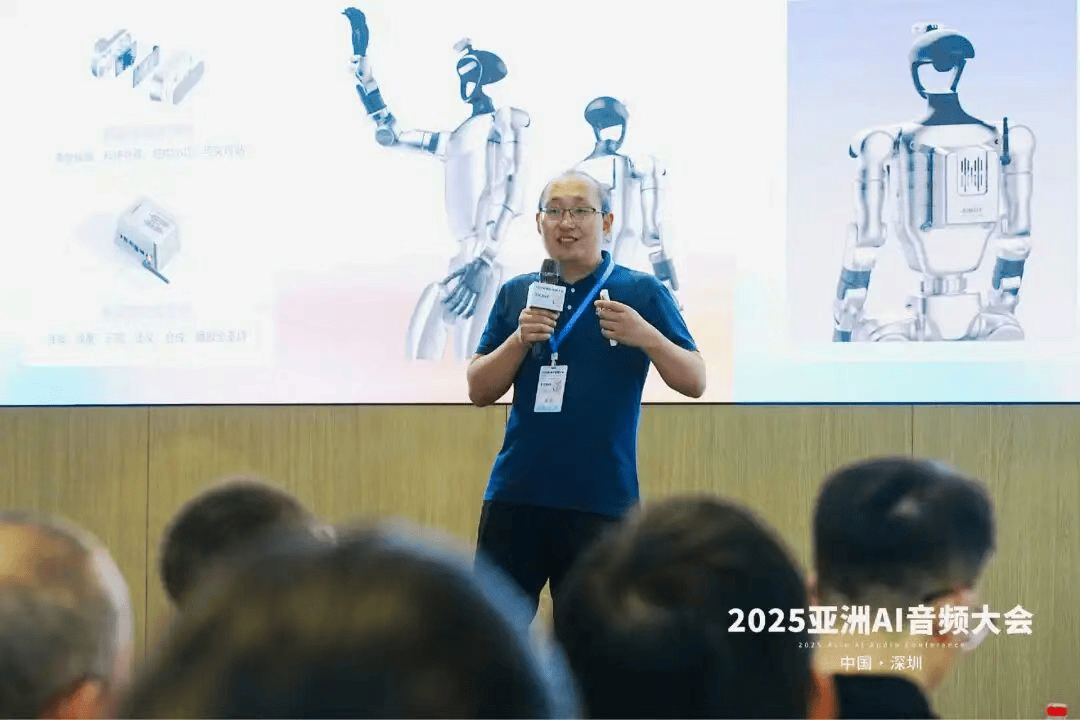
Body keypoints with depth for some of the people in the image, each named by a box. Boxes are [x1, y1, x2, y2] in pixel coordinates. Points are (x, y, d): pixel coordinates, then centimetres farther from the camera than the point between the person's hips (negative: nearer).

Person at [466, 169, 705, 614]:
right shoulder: (516, 294, 10)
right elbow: (479, 391, 8)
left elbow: (694, 382, -2)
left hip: (601, 499, -3)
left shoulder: (641, 292, 1)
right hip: (516, 493, 3)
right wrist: (520, 339, -10)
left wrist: (645, 336, -20)